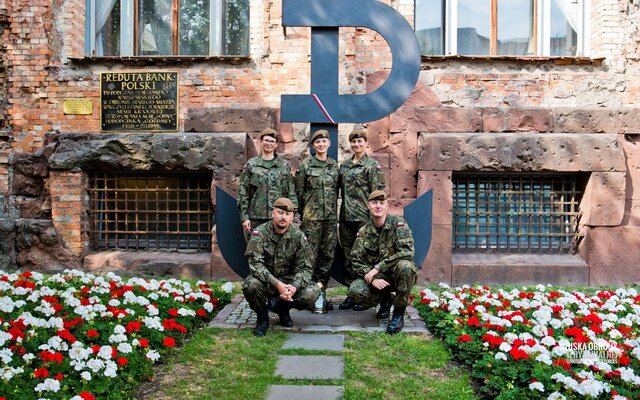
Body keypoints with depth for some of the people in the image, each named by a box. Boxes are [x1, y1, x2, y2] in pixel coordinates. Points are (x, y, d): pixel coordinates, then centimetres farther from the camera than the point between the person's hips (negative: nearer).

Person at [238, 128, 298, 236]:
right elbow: (243, 192, 4)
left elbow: (291, 192, 6)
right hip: (256, 217, 0)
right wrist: (244, 217, -3)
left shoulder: (284, 165, 7)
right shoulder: (251, 164, 5)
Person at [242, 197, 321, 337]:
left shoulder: (298, 236, -7)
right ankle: (262, 317, -2)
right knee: (251, 285, -35)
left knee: (312, 293, -24)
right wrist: (277, 284, -36)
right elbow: (255, 263, -24)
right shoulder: (260, 232, -14)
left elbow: (304, 268, -7)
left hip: (289, 280, 2)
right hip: (264, 279, -2)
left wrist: (294, 287, -29)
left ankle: (281, 307, 10)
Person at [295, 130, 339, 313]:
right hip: (312, 216, -4)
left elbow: (336, 191, 15)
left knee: (328, 254, 5)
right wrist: (299, 214, 0)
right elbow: (299, 191, 1)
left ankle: (320, 290, 14)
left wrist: (335, 212, 11)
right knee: (311, 255, -4)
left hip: (331, 216, 4)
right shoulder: (305, 165, 1)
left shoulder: (334, 165, 11)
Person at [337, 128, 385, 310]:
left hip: (363, 218, -5)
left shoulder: (372, 165, -3)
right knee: (348, 256, 9)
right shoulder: (344, 165, 14)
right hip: (346, 217, 6)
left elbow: (378, 193, -7)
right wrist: (340, 211, 10)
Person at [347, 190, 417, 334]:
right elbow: (356, 260, -4)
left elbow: (407, 251, -25)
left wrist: (378, 267, -26)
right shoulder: (364, 231, 0)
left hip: (397, 274, -3)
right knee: (355, 291, -25)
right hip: (377, 277, 3)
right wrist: (372, 278, -23)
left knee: (404, 266, -37)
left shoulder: (398, 223, -12)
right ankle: (385, 299, 9)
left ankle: (399, 313, -16)